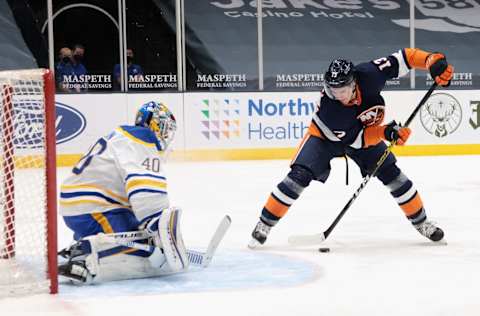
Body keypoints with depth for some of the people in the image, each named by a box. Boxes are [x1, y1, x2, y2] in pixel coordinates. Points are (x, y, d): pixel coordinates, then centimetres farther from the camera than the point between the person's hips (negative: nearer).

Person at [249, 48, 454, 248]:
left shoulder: (368, 74, -34)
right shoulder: (328, 106, -39)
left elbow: (402, 58, -23)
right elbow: (357, 140, -29)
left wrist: (433, 61, -34)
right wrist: (385, 133, -43)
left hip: (365, 131, 4)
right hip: (325, 135, -4)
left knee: (392, 174, -2)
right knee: (299, 176, -20)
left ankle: (421, 222, 17)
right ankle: (264, 224, -7)